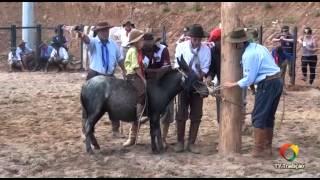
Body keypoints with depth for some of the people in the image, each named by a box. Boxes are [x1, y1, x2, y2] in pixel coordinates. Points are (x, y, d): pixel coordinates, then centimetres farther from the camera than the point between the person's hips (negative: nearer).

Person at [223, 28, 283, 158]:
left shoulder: (249, 54, -16)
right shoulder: (257, 47, 13)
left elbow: (249, 79, -14)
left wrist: (232, 85, -3)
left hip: (267, 84, -9)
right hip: (277, 81, 9)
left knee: (258, 117, -2)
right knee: (269, 116, 15)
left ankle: (259, 150, 1)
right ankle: (267, 147, 21)